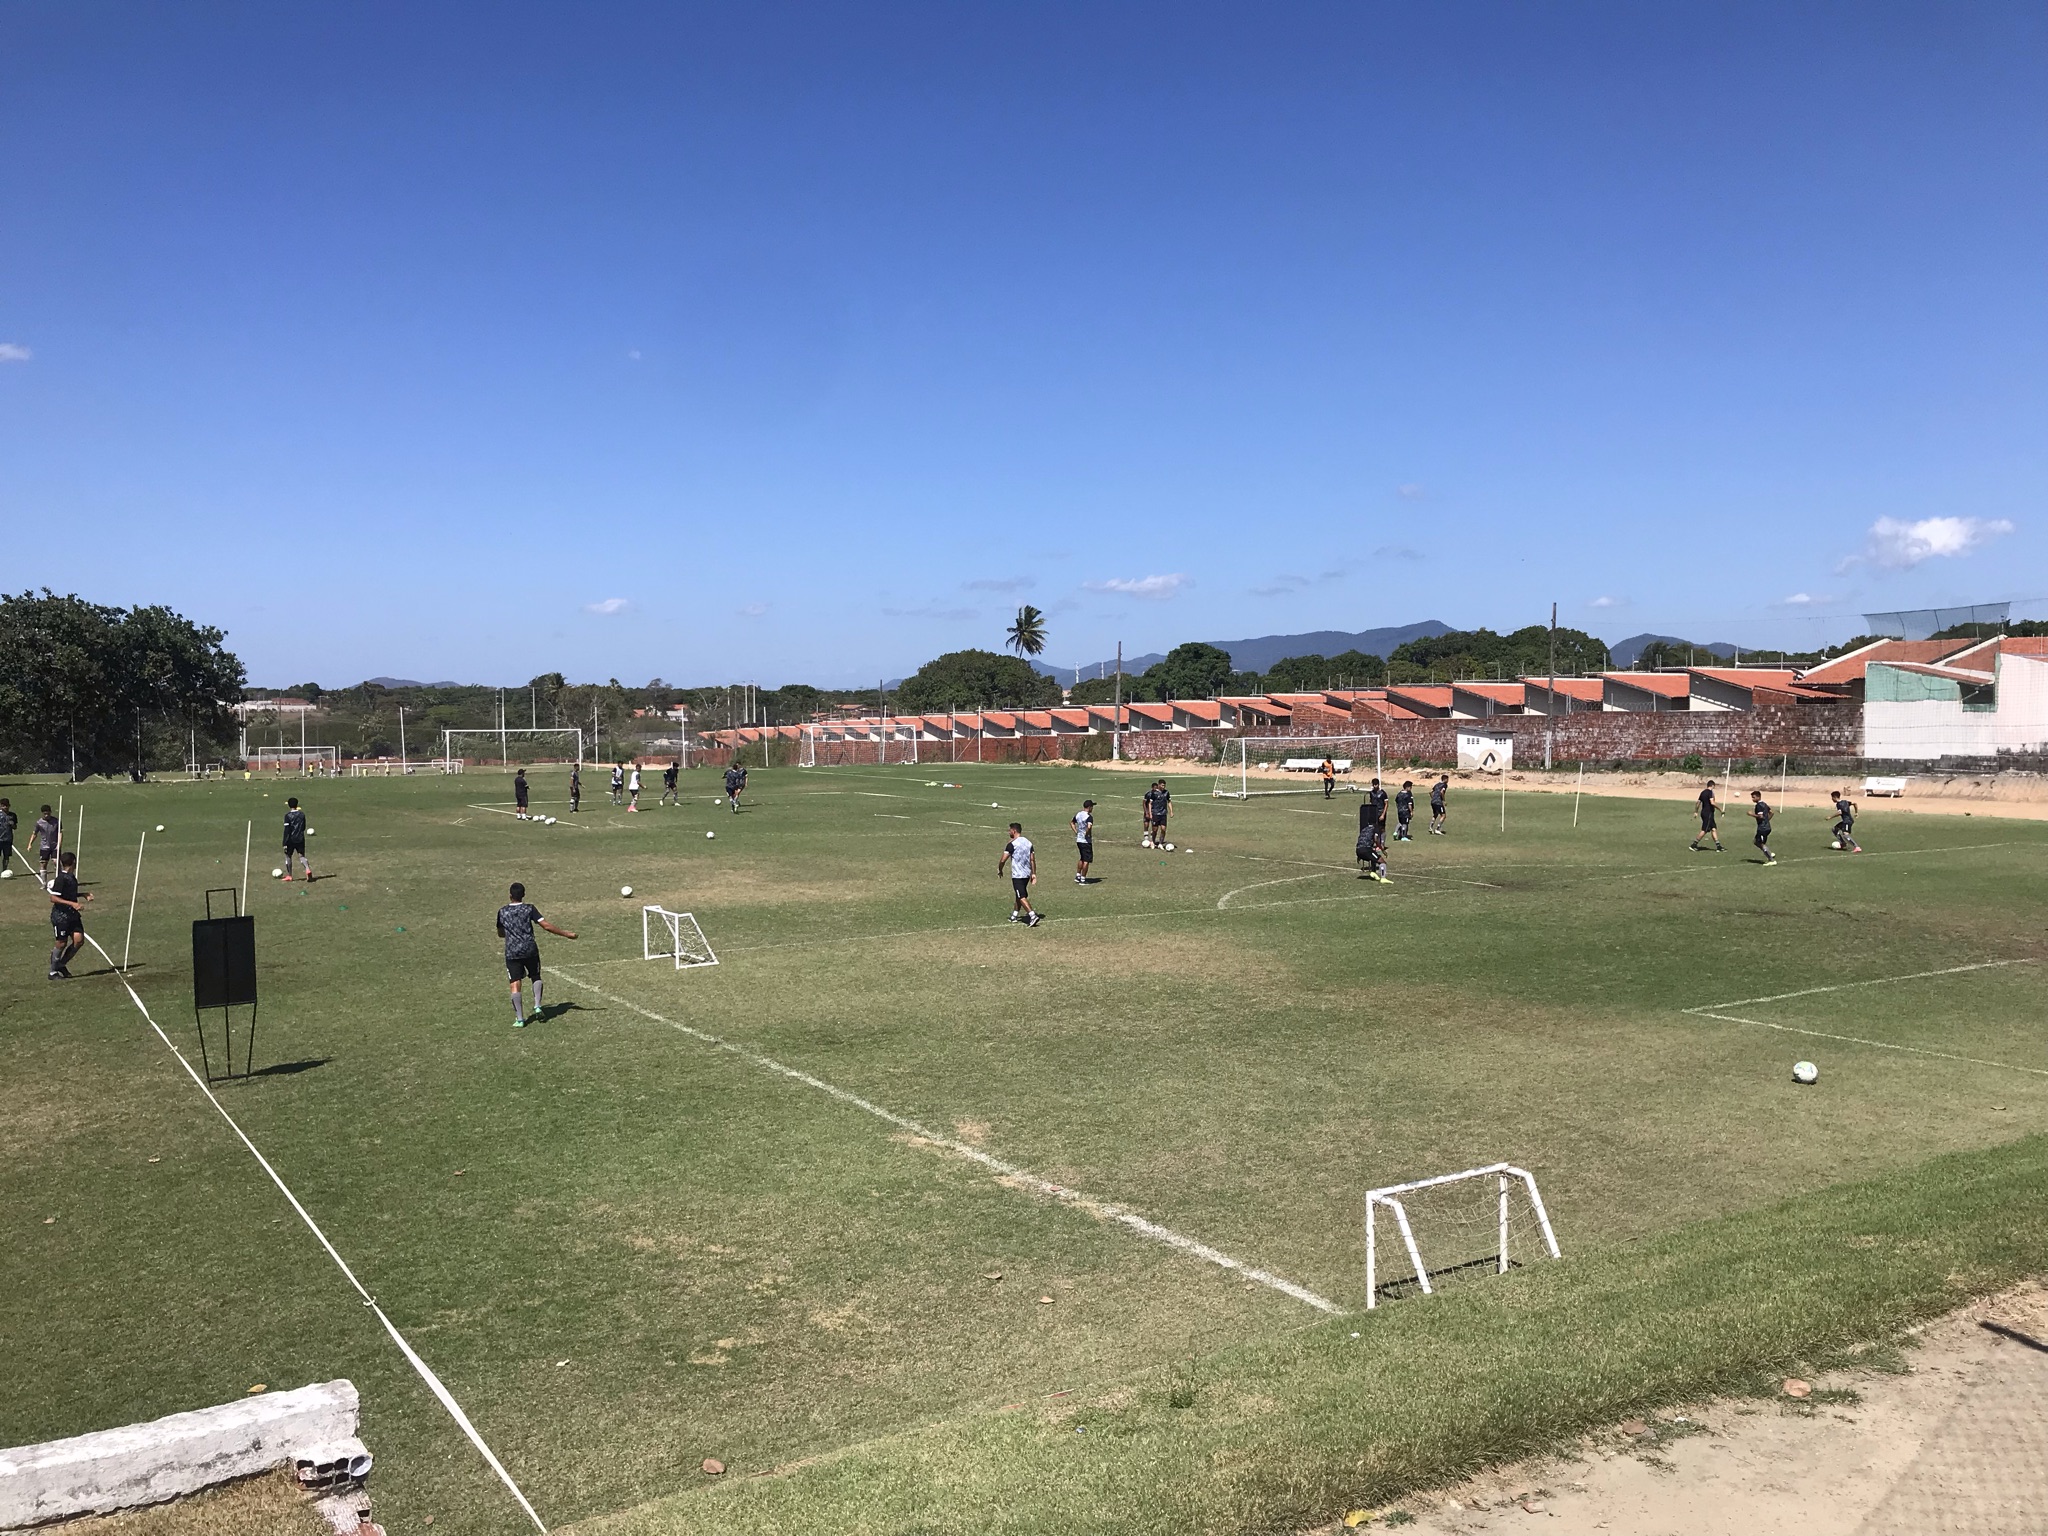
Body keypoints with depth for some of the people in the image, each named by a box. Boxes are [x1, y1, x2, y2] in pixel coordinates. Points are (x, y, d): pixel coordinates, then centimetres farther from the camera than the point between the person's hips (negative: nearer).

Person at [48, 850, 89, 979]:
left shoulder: (72, 877, 9)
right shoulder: (61, 878, -18)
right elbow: (53, 898, -21)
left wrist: (84, 895, 17)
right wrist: (72, 904, -27)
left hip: (72, 915, 8)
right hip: (60, 916, -8)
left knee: (79, 939, -1)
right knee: (62, 944, 1)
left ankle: (61, 964, 18)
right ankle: (53, 972, 16)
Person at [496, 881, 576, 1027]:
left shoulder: (502, 912, 4)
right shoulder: (529, 908, -3)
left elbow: (500, 934, 16)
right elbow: (546, 926, -9)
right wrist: (566, 934, -4)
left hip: (511, 953, 0)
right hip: (530, 950, 0)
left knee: (515, 984, 0)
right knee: (536, 977, 22)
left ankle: (519, 1019, -3)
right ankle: (537, 1006, 6)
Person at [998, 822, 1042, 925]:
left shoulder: (1012, 844, -13)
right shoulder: (1028, 842, 9)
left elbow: (1003, 860, -15)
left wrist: (999, 869, 2)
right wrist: (1034, 873, 15)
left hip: (1017, 875, -8)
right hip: (1027, 874, 8)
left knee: (1022, 897, -9)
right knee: (1019, 895, 21)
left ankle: (1032, 916, -22)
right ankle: (1014, 915, 30)